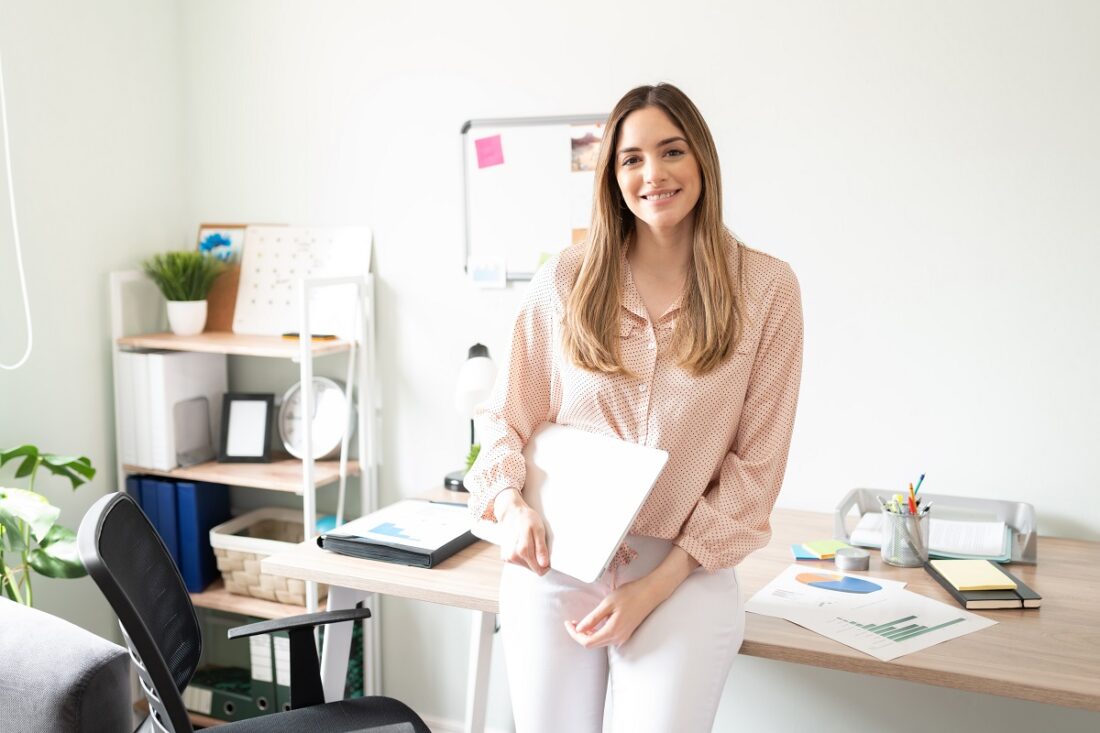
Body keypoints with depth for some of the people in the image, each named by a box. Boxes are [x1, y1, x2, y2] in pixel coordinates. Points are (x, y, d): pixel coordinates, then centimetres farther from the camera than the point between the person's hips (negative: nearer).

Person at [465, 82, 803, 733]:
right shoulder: (564, 282, 0)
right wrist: (511, 504, -13)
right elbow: (508, 416, 8)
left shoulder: (766, 287, -4)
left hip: (685, 573, -1)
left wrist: (656, 587, -10)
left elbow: (757, 463, -4)